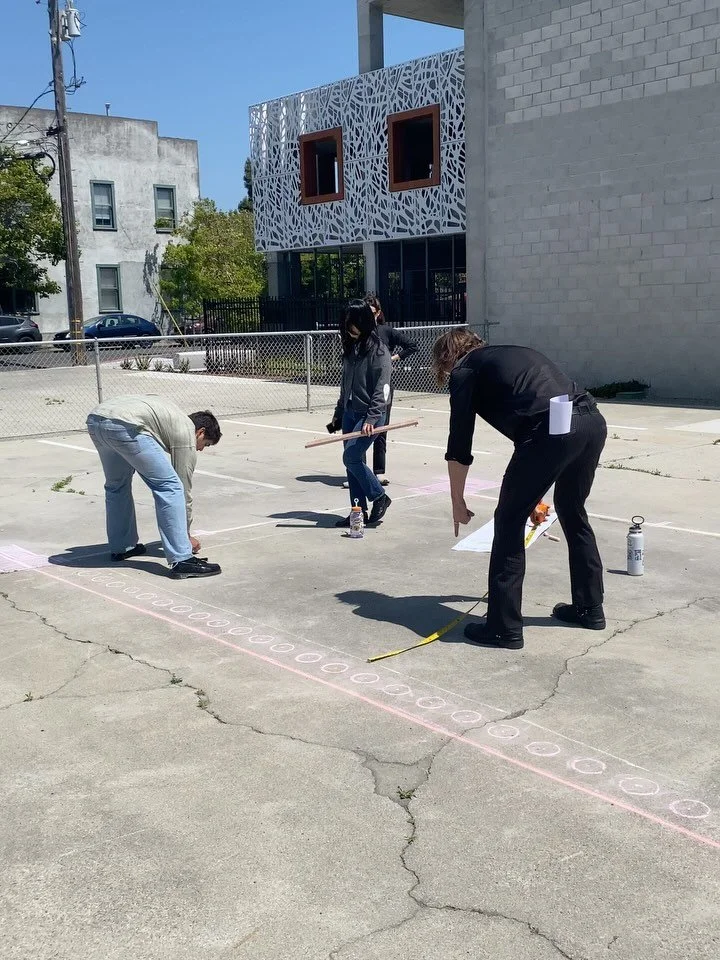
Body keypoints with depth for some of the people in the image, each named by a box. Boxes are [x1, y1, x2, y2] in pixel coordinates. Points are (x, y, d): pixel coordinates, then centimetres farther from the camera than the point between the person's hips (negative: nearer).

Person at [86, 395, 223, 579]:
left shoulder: (174, 417, 36)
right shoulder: (186, 435, 14)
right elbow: (185, 488, 18)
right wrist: (188, 535, 27)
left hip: (94, 419, 9)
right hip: (123, 425, -9)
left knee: (116, 485, 28)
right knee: (169, 486, -4)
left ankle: (120, 548, 36)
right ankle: (181, 560, -7)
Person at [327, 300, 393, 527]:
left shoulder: (378, 351, -11)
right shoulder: (350, 348, 12)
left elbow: (382, 389, -17)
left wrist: (371, 419, -25)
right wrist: (338, 413, 21)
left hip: (370, 415, -8)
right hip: (350, 414, 8)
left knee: (351, 458, -13)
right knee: (352, 462, 7)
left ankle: (380, 497, 5)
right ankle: (359, 511, 14)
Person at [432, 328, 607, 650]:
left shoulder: (464, 371, 14)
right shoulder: (515, 353, 35)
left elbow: (459, 445, 10)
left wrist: (457, 502, 22)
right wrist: (535, 490, 45)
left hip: (554, 430, -7)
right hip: (593, 420, 8)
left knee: (509, 520, 7)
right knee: (573, 512, 26)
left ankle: (504, 627, 11)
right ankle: (590, 608, 38)